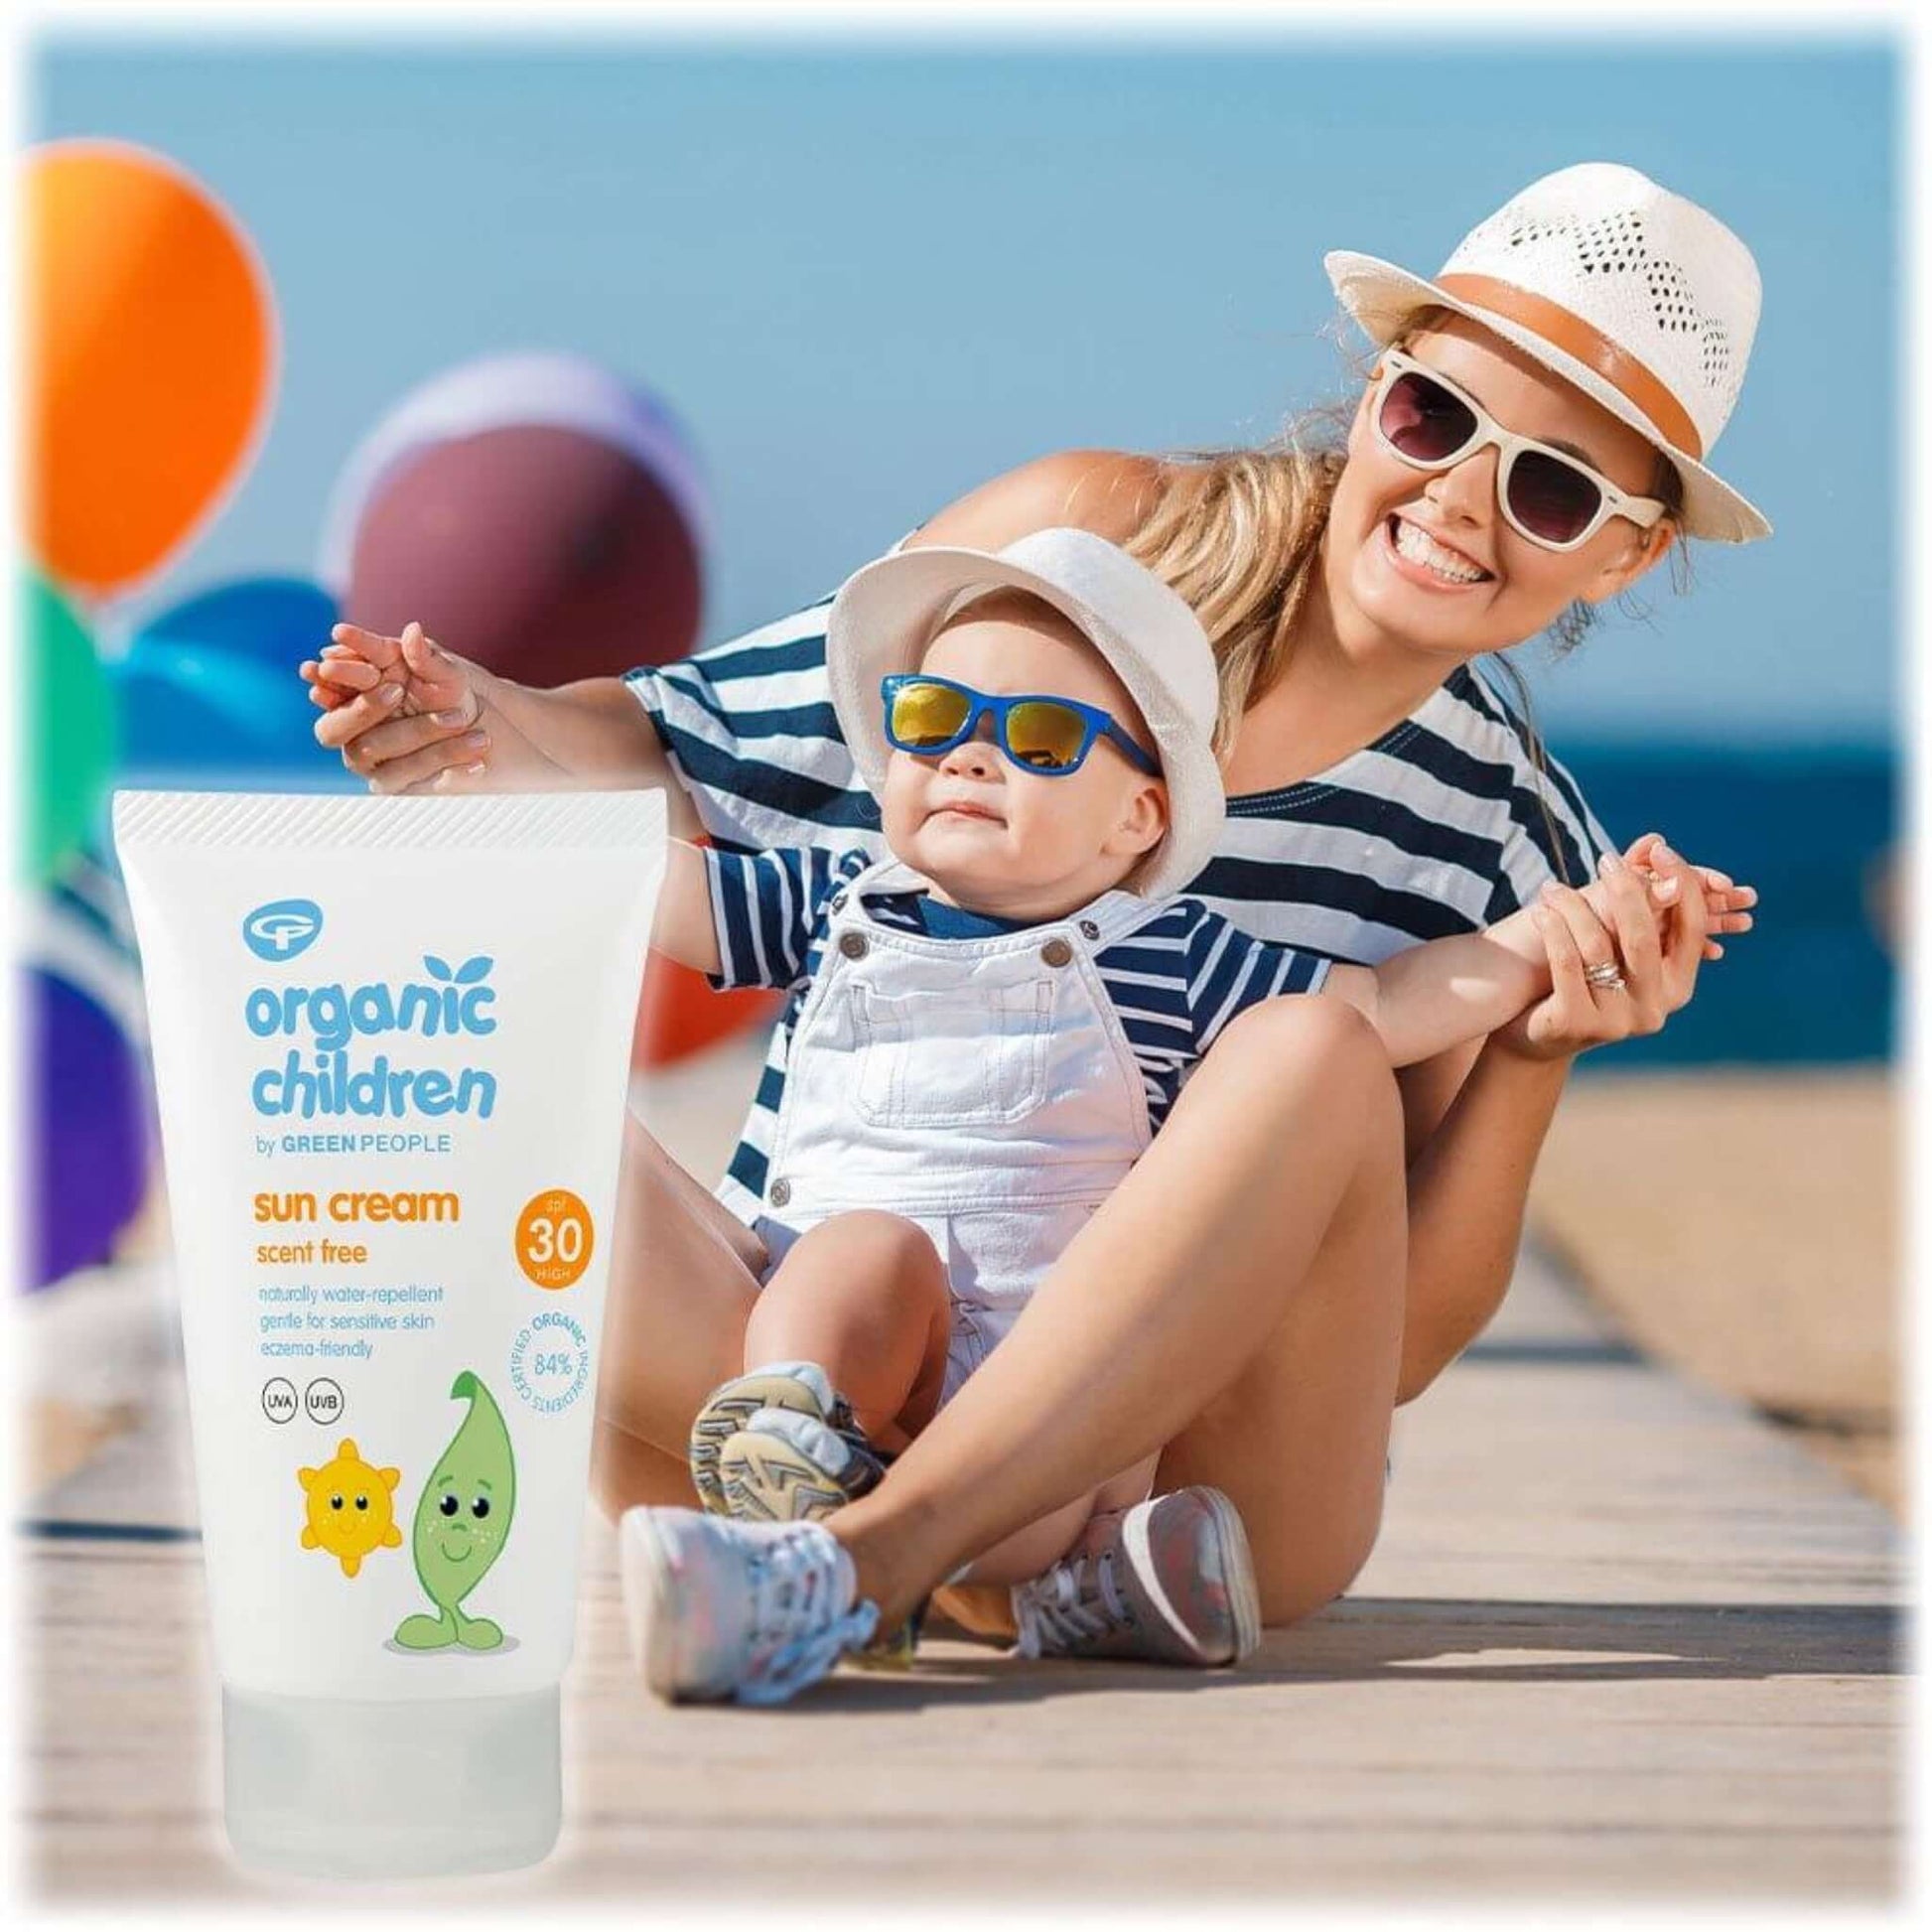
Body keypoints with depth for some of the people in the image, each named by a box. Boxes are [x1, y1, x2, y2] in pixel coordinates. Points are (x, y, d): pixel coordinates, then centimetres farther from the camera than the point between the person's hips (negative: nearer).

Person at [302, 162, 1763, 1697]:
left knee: (1316, 1052, -28)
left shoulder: (1525, 856, 3)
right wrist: (499, 730, -8)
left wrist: (1536, 1057, -13)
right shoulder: (1095, 535, 3)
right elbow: (696, 758, 11)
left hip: (1159, 1442, -1)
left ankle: (861, 1558, -39)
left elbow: (1397, 1342, 0)